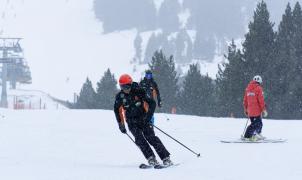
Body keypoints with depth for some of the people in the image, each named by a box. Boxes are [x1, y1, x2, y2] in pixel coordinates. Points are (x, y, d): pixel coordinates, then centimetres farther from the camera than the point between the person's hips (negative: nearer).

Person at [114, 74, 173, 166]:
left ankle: (166, 158, -15)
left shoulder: (138, 92, -12)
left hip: (143, 119, -2)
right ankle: (151, 158, -22)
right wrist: (121, 124, 10)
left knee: (151, 137, -16)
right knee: (139, 138, -20)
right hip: (132, 122, 2)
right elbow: (117, 110, 13)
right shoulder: (120, 96, -4)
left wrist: (148, 116, -22)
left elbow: (152, 103, -11)